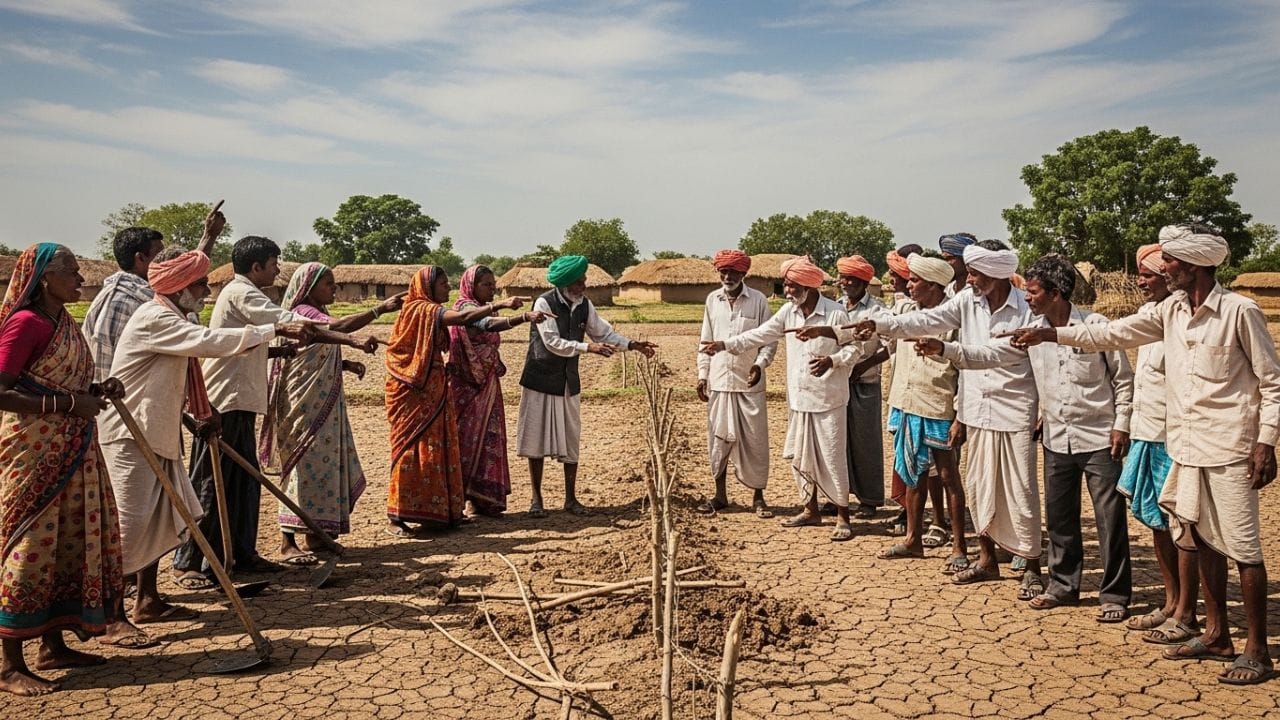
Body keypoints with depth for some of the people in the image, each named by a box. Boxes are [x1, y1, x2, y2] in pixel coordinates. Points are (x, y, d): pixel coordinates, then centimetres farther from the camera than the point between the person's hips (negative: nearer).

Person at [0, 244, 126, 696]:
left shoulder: (66, 324, 12)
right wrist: (70, 403, -22)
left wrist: (97, 391, 4)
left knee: (69, 542, 12)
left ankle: (52, 645, 24)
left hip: (71, 451, 9)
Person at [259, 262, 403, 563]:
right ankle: (287, 543, -1)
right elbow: (340, 327, -33)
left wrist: (346, 364, 5)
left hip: (323, 404, 9)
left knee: (326, 464, 10)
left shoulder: (316, 313, 16)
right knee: (305, 465, -7)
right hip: (305, 405, -9)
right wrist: (380, 309, -35)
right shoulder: (302, 312, -14)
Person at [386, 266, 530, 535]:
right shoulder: (419, 309, -12)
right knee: (412, 449, -6)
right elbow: (463, 317, -26)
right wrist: (500, 304, -30)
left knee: (438, 449, 9)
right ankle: (396, 518, 1)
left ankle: (433, 512, 17)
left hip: (432, 390, 9)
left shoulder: (431, 312, 17)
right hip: (412, 391, -9)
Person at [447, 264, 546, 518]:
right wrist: (524, 316, -47)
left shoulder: (483, 310, 16)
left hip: (486, 385, 8)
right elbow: (489, 324, -34)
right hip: (468, 385, -8)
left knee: (486, 438, 8)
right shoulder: (465, 307, -12)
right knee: (469, 439, -5)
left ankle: (479, 500, 15)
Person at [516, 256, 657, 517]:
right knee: (537, 439, 3)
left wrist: (632, 345, -7)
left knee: (571, 441, 8)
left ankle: (571, 498, 19)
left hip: (568, 383, 5)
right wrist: (588, 347, -27)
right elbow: (552, 342, -22)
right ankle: (536, 499, 14)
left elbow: (604, 333, 6)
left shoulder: (584, 305, 1)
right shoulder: (544, 303, -17)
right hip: (541, 380, -5)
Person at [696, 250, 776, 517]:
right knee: (718, 438, 8)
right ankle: (720, 495, 21)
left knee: (754, 440, 2)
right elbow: (706, 341, 11)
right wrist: (702, 374, 6)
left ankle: (758, 497, 14)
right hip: (718, 382, 3)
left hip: (749, 383, -3)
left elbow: (769, 339, -2)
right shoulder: (712, 300, 7)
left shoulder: (758, 300, -3)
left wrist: (760, 364, -18)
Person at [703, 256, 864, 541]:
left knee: (832, 458, -2)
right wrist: (725, 344, -4)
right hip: (798, 398, 7)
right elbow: (760, 335, 5)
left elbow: (852, 347, -8)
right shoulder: (788, 312, 5)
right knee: (799, 456, 14)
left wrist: (831, 361, -26)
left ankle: (842, 516, 9)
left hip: (827, 400, -7)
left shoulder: (835, 313, -12)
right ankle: (811, 509, 28)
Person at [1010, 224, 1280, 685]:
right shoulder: (1171, 310, 7)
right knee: (1202, 541, 14)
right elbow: (1115, 334, 8)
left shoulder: (1239, 312, -11)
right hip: (1186, 448, 7)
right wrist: (1052, 334, 1)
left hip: (1228, 451, -7)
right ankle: (1216, 635, 27)